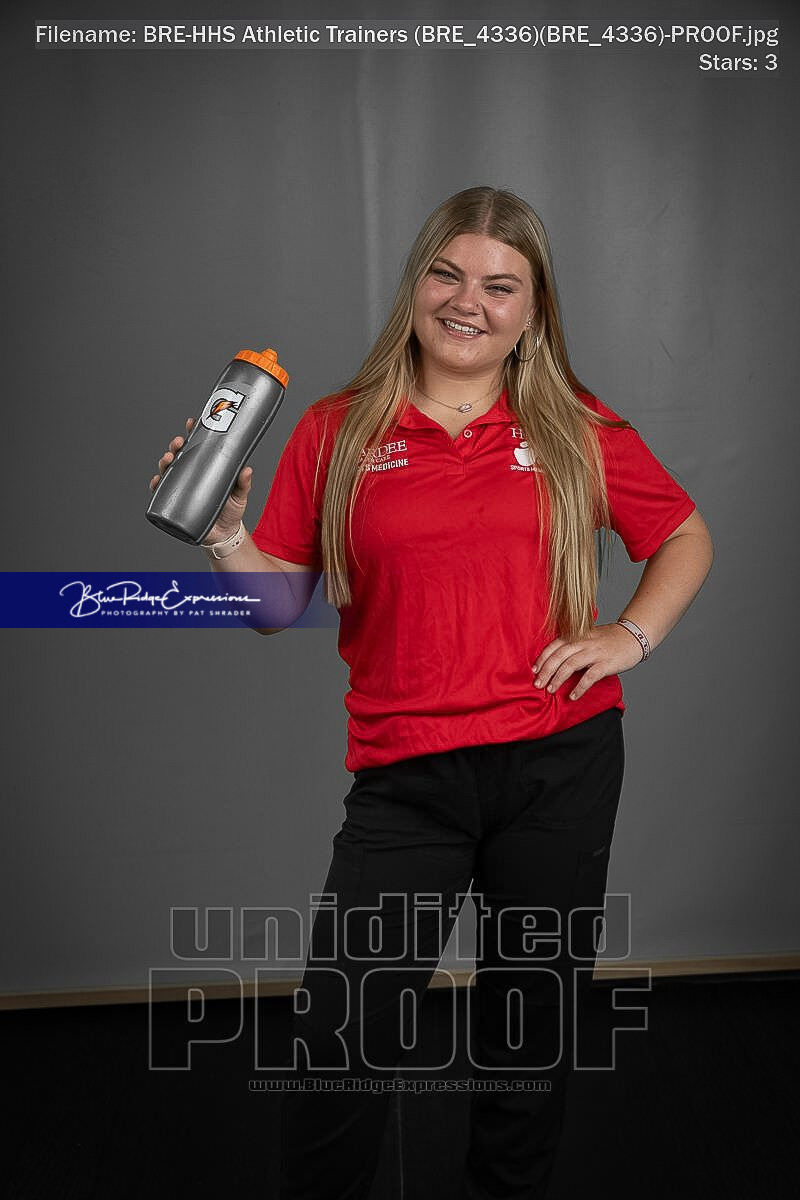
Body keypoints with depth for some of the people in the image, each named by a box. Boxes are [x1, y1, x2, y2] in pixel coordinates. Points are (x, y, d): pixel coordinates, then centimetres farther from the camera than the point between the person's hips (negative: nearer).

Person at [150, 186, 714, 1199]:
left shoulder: (579, 432, 5)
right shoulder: (337, 433, 3)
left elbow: (686, 537, 17)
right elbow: (280, 602, 3)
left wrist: (630, 636, 2)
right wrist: (221, 535, -15)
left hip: (562, 766, 1)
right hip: (406, 775, -1)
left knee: (532, 1016, 16)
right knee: (340, 1040, -3)